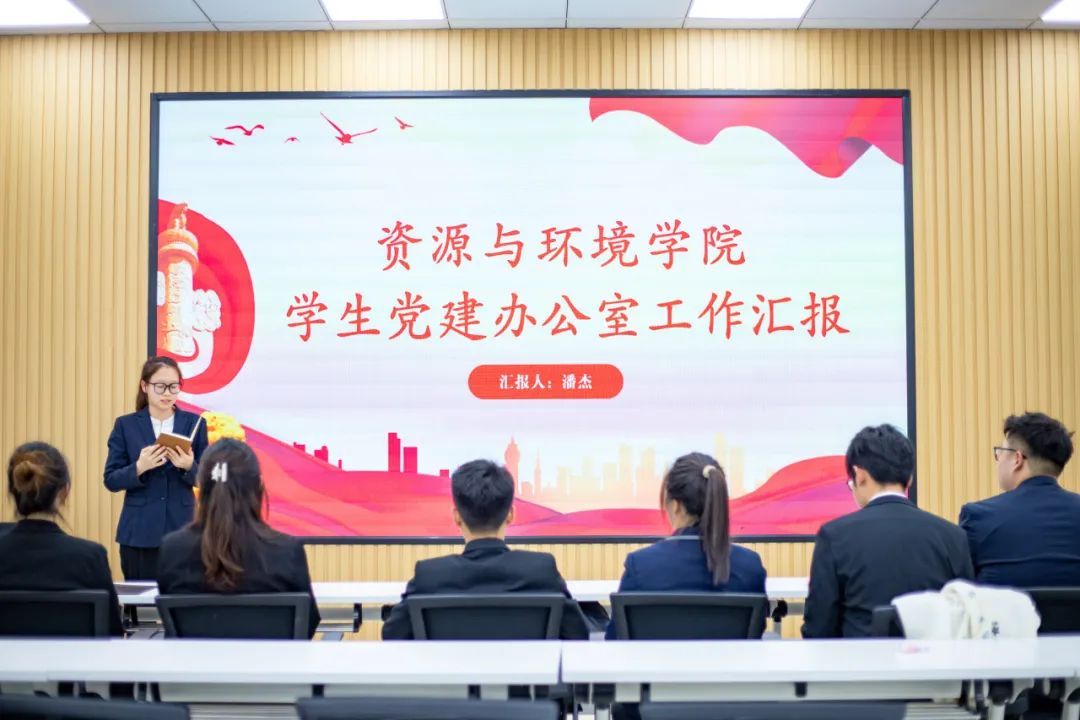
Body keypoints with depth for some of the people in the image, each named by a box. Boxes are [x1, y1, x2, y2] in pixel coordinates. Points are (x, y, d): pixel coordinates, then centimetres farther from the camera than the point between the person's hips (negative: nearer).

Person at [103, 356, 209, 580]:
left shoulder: (194, 423, 3)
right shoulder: (125, 425, 2)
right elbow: (111, 481, -1)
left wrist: (188, 466, -18)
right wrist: (139, 467, -19)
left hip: (181, 529, 0)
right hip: (139, 532, 0)